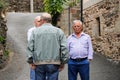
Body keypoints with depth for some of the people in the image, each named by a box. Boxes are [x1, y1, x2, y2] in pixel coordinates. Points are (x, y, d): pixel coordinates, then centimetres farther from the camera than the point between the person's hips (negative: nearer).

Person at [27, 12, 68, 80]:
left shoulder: (35, 31, 3)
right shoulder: (58, 31, 1)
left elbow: (30, 48, 2)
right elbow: (64, 48, -4)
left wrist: (31, 61, 10)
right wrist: (63, 62, 4)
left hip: (39, 63, 1)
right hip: (53, 63, -1)